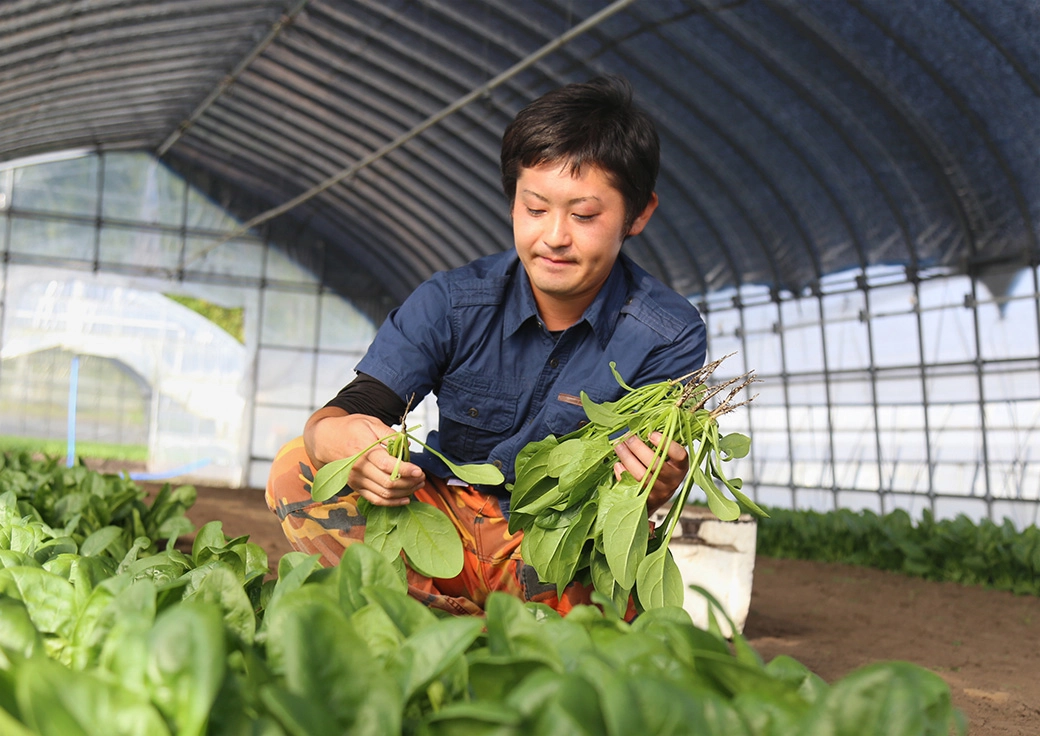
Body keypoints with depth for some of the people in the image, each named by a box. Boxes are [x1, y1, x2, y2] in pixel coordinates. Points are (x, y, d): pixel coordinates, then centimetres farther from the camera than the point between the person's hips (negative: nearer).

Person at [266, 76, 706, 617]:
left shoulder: (670, 338, -13)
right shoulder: (453, 303, -8)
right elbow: (349, 411, -14)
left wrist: (652, 490, -43)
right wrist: (342, 441, -40)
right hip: (448, 526, 3)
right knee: (300, 469, -19)